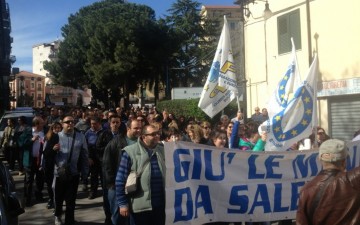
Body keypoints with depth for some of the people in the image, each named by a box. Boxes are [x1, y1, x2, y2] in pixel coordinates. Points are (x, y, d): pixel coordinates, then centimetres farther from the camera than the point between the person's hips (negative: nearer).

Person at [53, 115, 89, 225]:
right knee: (58, 197, 19)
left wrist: (85, 171, 1)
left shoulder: (80, 137, -2)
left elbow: (84, 155, 1)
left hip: (73, 173, -1)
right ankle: (57, 215, 47)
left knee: (71, 200, 10)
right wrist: (52, 149, -23)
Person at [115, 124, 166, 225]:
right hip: (141, 206, -4)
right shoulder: (130, 152, -7)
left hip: (161, 204, 4)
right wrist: (122, 203, -9)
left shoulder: (162, 151, 7)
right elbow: (121, 180, -7)